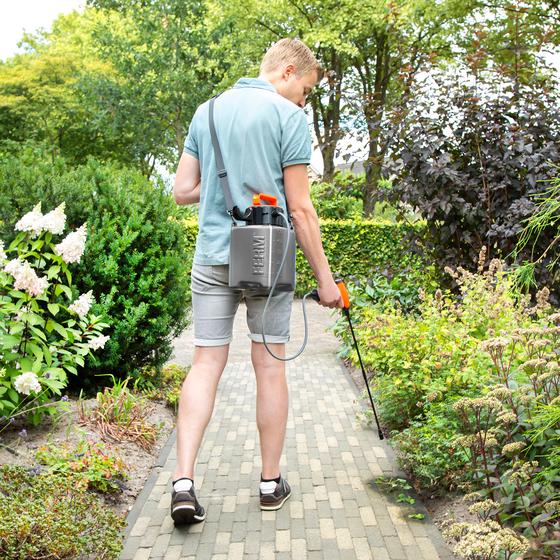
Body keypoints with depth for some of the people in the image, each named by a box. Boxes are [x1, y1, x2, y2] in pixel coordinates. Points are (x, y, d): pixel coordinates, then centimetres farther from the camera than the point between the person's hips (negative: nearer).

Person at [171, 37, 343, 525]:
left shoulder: (206, 111, 11)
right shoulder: (287, 117, -5)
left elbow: (183, 191, 11)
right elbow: (300, 209, -9)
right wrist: (324, 276, -4)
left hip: (212, 258, 4)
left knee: (206, 365, 5)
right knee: (270, 367, 6)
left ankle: (184, 480, -5)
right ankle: (272, 483, 17)